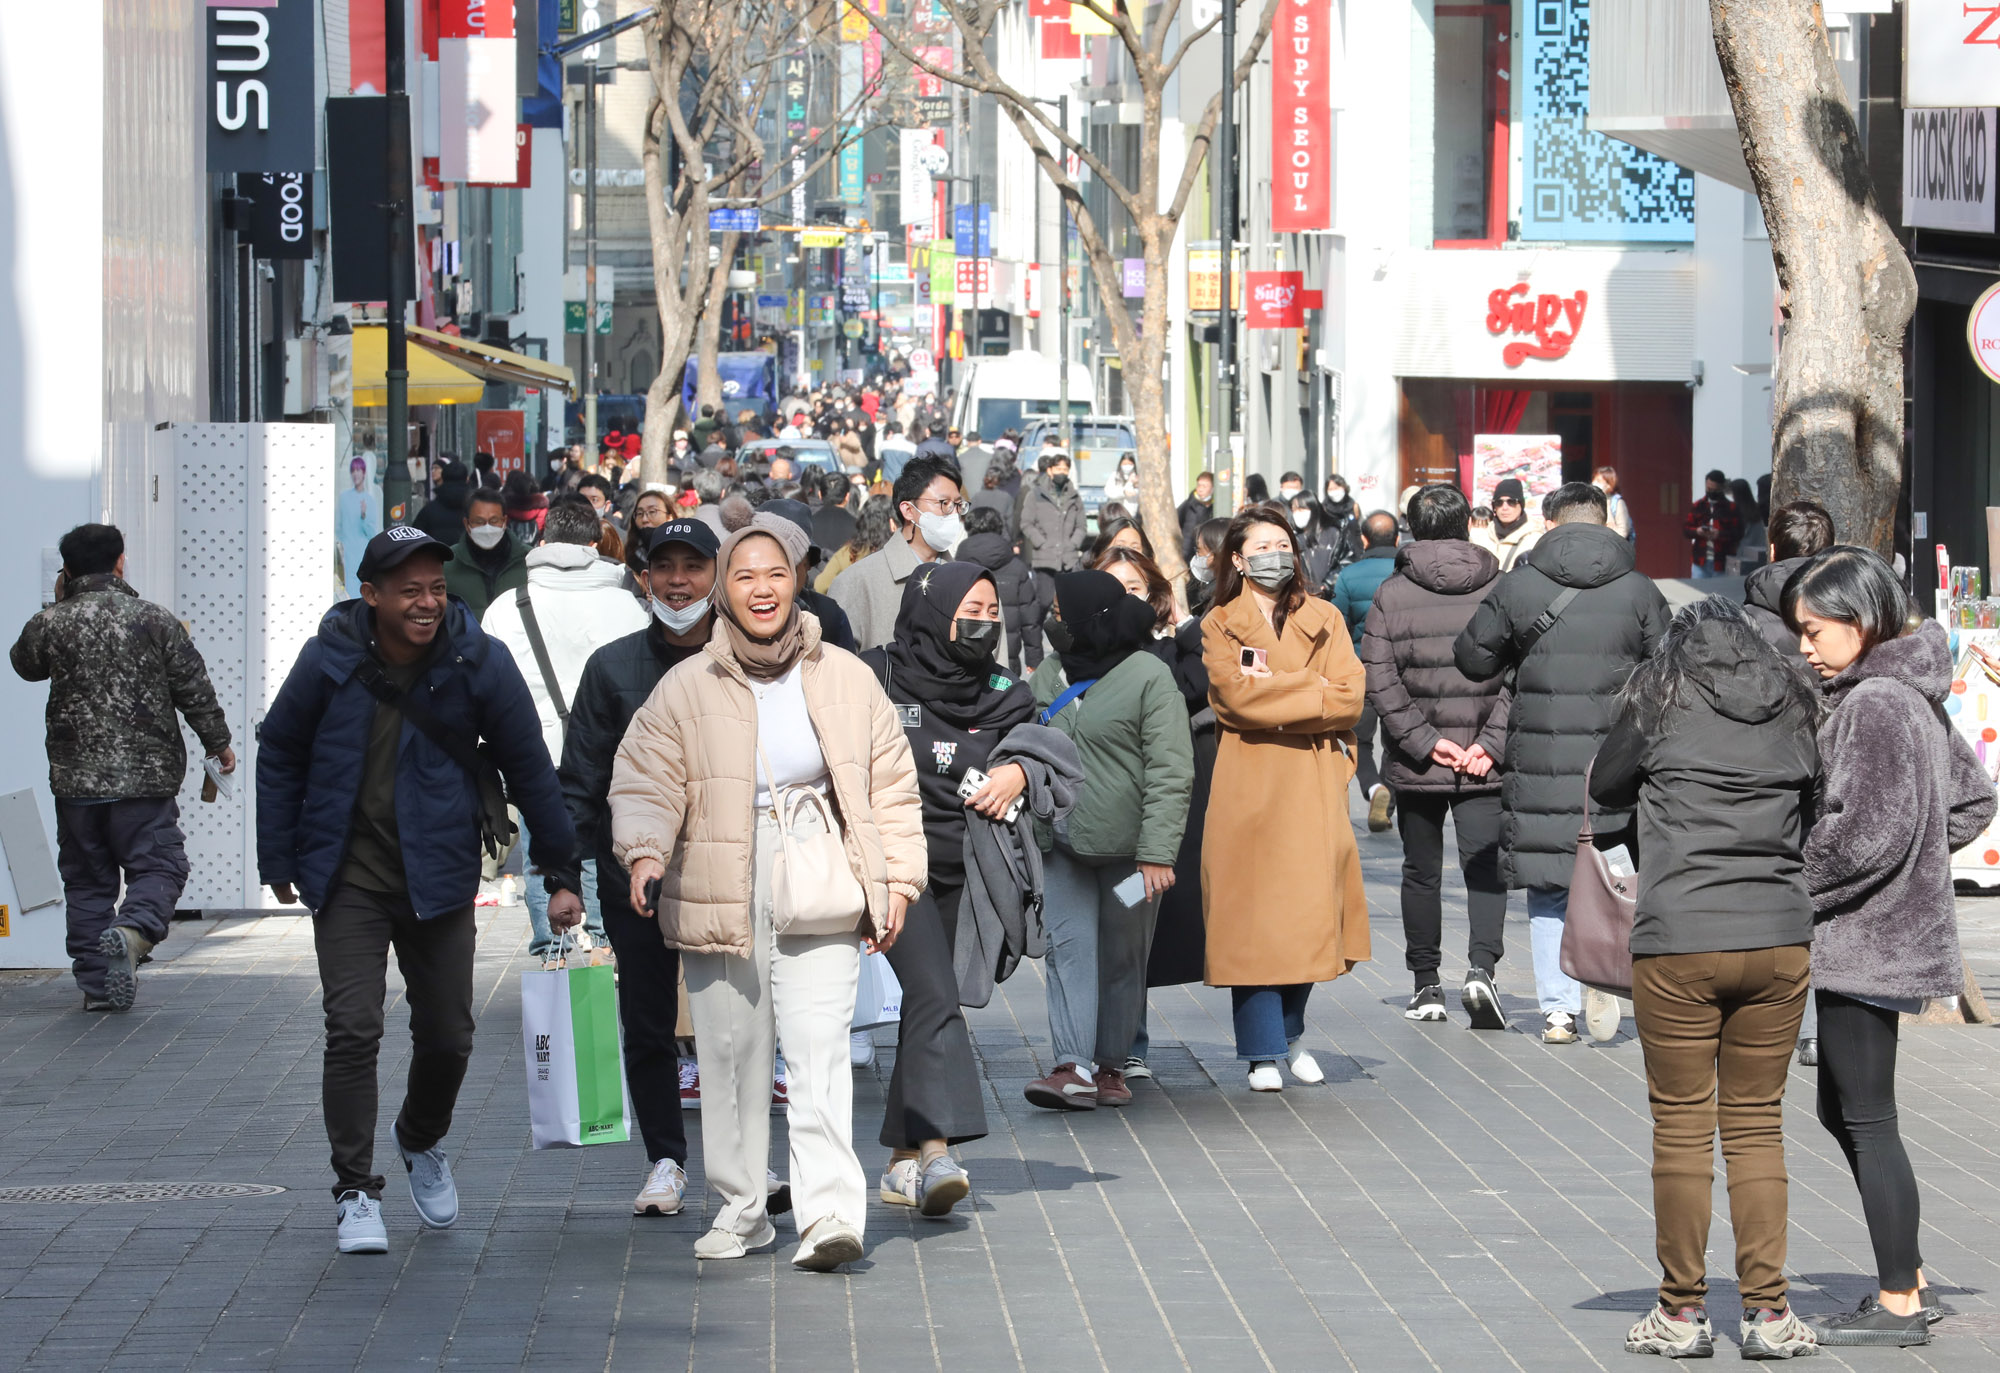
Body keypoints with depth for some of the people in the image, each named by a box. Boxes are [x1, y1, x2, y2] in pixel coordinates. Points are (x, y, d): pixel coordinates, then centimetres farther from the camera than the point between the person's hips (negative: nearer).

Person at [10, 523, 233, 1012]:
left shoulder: (50, 624, -2)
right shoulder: (156, 620, -3)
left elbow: (25, 663, 20)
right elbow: (194, 688, 1)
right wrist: (218, 743, 14)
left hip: (75, 778, 2)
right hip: (147, 773, -2)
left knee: (86, 879, 11)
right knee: (158, 865, 3)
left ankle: (97, 981, 9)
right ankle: (132, 930, -27)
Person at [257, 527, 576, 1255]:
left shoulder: (480, 662, -8)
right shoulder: (329, 661, -9)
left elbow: (530, 769, 2)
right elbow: (279, 754, 7)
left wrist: (560, 871, 4)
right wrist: (279, 859, 6)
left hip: (440, 876, 1)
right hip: (348, 878, -1)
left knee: (447, 1034, 8)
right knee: (353, 1027, -11)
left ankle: (422, 1142, 38)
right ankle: (355, 1190, -3)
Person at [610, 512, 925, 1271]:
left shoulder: (847, 679, 6)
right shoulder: (685, 689, 3)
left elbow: (892, 787, 12)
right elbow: (646, 781, -1)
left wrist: (899, 881, 6)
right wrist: (644, 852, -20)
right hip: (722, 895, 1)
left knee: (819, 1048, -13)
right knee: (730, 1053, 6)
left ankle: (830, 1210, -19)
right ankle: (741, 1208, 19)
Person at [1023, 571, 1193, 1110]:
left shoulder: (1149, 678, -8)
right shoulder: (1049, 674, 11)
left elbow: (1171, 775, -11)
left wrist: (1157, 854, -18)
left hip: (1126, 845, -4)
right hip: (1063, 843, 4)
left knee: (1122, 956, 6)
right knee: (1068, 948, -6)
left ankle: (1111, 1064, 17)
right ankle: (1074, 1069, -13)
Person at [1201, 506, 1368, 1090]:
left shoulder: (1325, 620, 12)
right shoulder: (1219, 626, 6)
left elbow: (1351, 698, -1)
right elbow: (1235, 696, -11)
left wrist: (1273, 696, -9)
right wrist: (1310, 690, -10)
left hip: (1313, 785, 2)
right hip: (1248, 787, -2)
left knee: (1307, 908, 3)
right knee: (1252, 916, -5)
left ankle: (1292, 1032, 23)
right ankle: (1264, 1053, -1)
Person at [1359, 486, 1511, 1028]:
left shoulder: (1392, 594, -1)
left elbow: (1378, 679, -9)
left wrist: (1423, 740, -9)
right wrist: (1492, 744, -7)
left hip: (1416, 764, 0)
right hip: (1483, 768, 0)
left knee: (1421, 872, 13)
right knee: (1484, 866, 0)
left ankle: (1426, 984, 18)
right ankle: (1481, 967, -22)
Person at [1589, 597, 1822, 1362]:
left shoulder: (1662, 703, 2)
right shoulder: (1796, 712, 11)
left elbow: (1604, 788, 15)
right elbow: (1817, 816, 14)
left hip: (1679, 946, -3)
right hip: (1779, 940, 3)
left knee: (1681, 1126, 3)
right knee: (1758, 1125, 9)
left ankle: (1681, 1312, 7)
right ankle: (1769, 1312, 7)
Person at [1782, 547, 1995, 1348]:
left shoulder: (1874, 704, -18)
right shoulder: (1913, 696, 12)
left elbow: (1865, 832, -23)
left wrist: (1797, 888, -11)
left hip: (1864, 936, -10)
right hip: (1893, 927, 10)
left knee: (1867, 1118, -3)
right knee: (1842, 1110, 18)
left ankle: (1897, 1306, 3)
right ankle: (1908, 1279, 24)